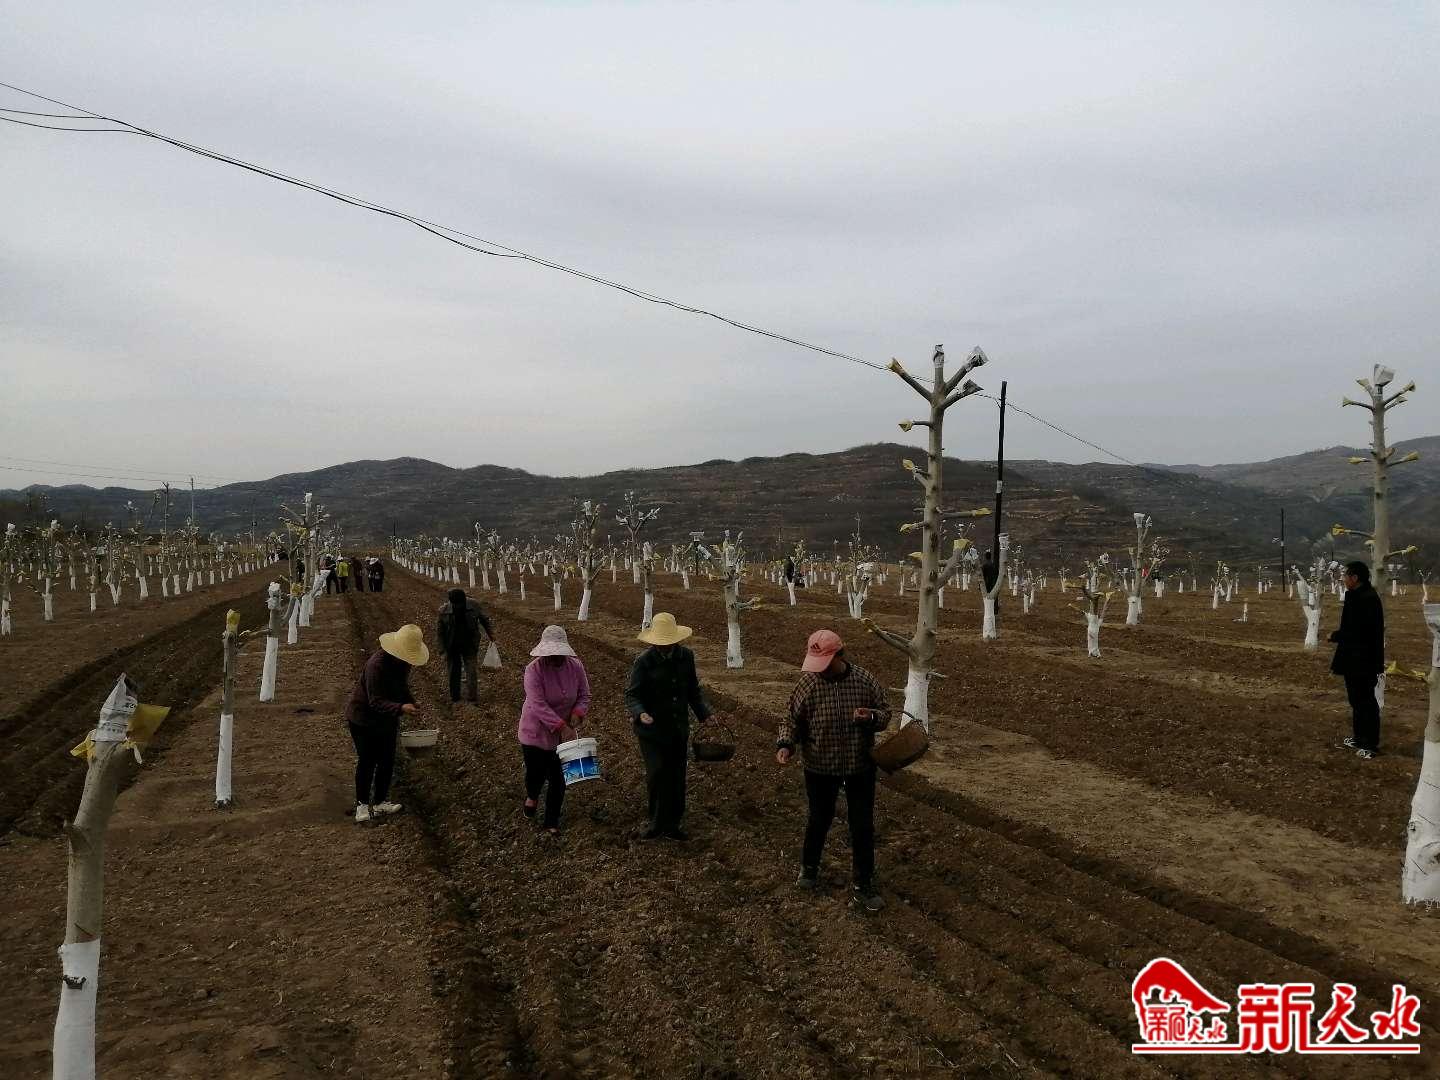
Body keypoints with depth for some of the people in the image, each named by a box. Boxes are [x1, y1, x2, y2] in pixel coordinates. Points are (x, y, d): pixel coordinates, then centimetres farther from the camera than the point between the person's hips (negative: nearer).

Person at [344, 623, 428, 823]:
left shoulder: (403, 662, -5)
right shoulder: (377, 665, -32)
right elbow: (376, 701, -34)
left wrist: (411, 702, -3)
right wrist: (400, 708, -47)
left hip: (386, 720, 8)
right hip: (363, 719, -7)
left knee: (387, 761, 9)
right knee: (367, 761, 0)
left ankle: (380, 802, 22)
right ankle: (362, 804, 15)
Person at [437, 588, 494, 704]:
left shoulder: (473, 606, -13)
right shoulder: (444, 610, -15)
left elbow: (484, 619, 6)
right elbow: (439, 630, -6)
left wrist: (490, 633, 15)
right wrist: (443, 649, -8)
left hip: (470, 646, 0)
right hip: (452, 648, 0)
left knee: (471, 672, -4)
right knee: (454, 672, 10)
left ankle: (472, 698, 3)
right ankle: (454, 698, 26)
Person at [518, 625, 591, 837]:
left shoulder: (576, 666, -9)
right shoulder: (534, 669, -22)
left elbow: (584, 696, 0)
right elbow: (538, 705, -29)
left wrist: (577, 714, -21)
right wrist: (562, 727, -34)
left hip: (563, 735, 3)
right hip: (536, 732, -2)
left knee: (558, 780, 5)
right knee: (536, 773, 10)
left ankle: (551, 822, 27)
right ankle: (532, 796, 48)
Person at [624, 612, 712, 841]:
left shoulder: (686, 656, 1)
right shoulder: (644, 662, -14)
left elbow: (693, 690, 13)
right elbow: (631, 694, -13)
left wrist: (704, 714, 4)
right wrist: (640, 713, -32)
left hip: (679, 729, 5)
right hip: (652, 730, -5)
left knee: (677, 777, 10)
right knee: (657, 774, -11)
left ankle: (672, 824, 25)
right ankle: (657, 822, 11)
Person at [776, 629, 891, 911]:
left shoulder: (865, 680, -12)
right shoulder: (808, 683, -14)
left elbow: (885, 713, -2)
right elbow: (793, 719, -5)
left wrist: (871, 717, -24)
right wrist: (785, 744, -23)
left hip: (860, 766, 1)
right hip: (819, 767, 0)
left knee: (863, 826, 7)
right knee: (819, 820, 19)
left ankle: (863, 886, 23)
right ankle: (808, 868, 45)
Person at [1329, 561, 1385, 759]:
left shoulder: (1368, 598, -21)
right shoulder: (1355, 596, 10)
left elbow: (1360, 631, -25)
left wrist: (1335, 636, -14)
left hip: (1364, 662, -10)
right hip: (1353, 661, 10)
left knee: (1366, 702, 0)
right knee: (1356, 700, 19)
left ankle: (1371, 744, 9)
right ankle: (1358, 737, 31)